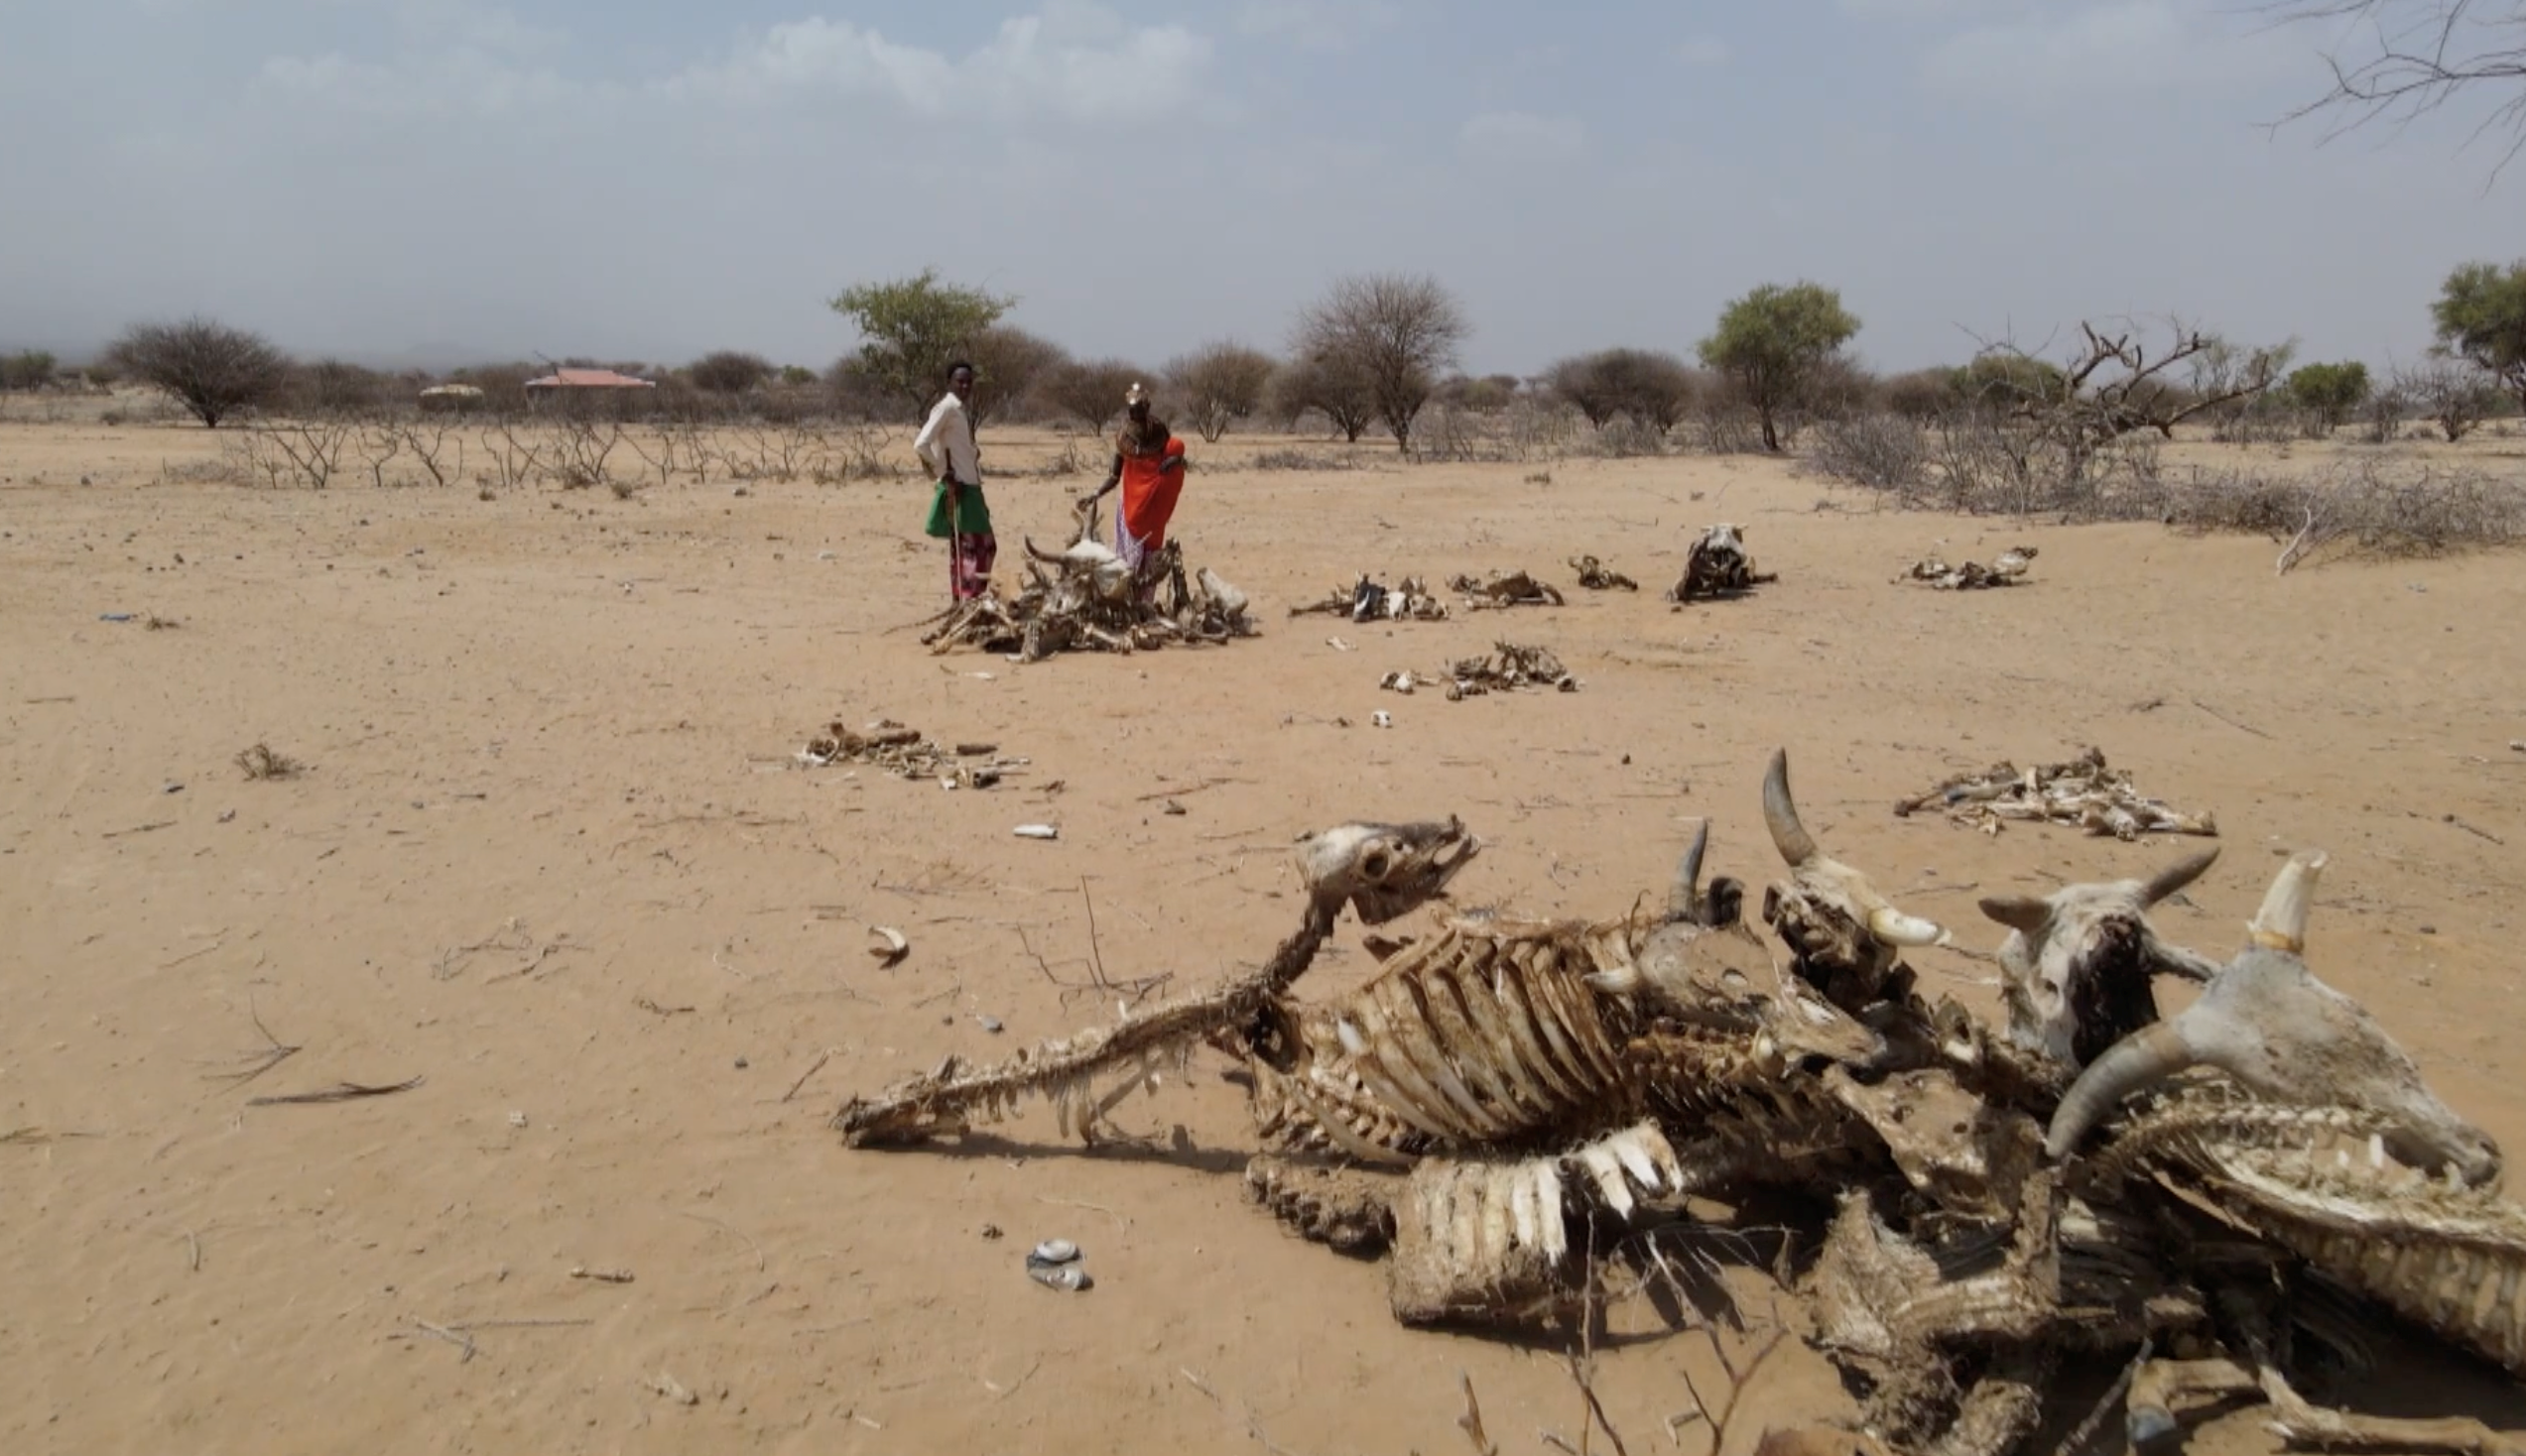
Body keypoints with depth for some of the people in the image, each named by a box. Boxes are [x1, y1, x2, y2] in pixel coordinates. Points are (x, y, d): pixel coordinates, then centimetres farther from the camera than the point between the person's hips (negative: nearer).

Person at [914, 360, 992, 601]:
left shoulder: (962, 410, 15)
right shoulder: (946, 408, -12)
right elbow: (921, 445, -21)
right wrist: (945, 475, -16)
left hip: (971, 488, 9)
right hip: (957, 490, -9)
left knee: (986, 546, 11)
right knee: (966, 549, -8)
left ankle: (974, 600, 17)